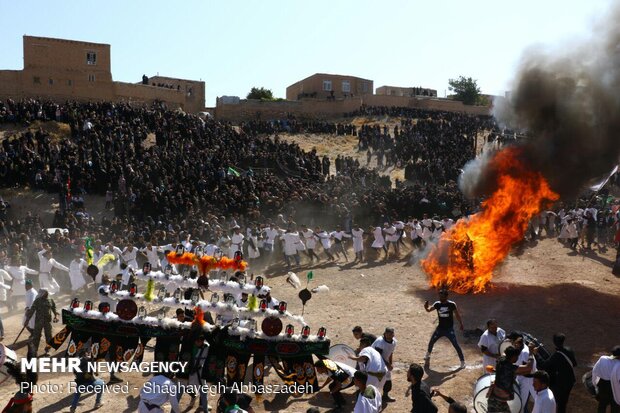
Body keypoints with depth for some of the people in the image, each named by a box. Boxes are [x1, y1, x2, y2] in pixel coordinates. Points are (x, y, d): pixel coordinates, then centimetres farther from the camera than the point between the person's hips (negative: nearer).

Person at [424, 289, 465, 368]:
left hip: (449, 329, -4)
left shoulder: (452, 304, -15)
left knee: (456, 345, -6)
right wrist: (426, 307, -27)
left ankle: (462, 361, 10)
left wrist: (461, 324, -1)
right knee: (431, 342, 15)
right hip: (440, 328, 4)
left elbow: (457, 314, -3)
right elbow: (429, 310, -4)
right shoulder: (437, 304, -7)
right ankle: (428, 354, 43)